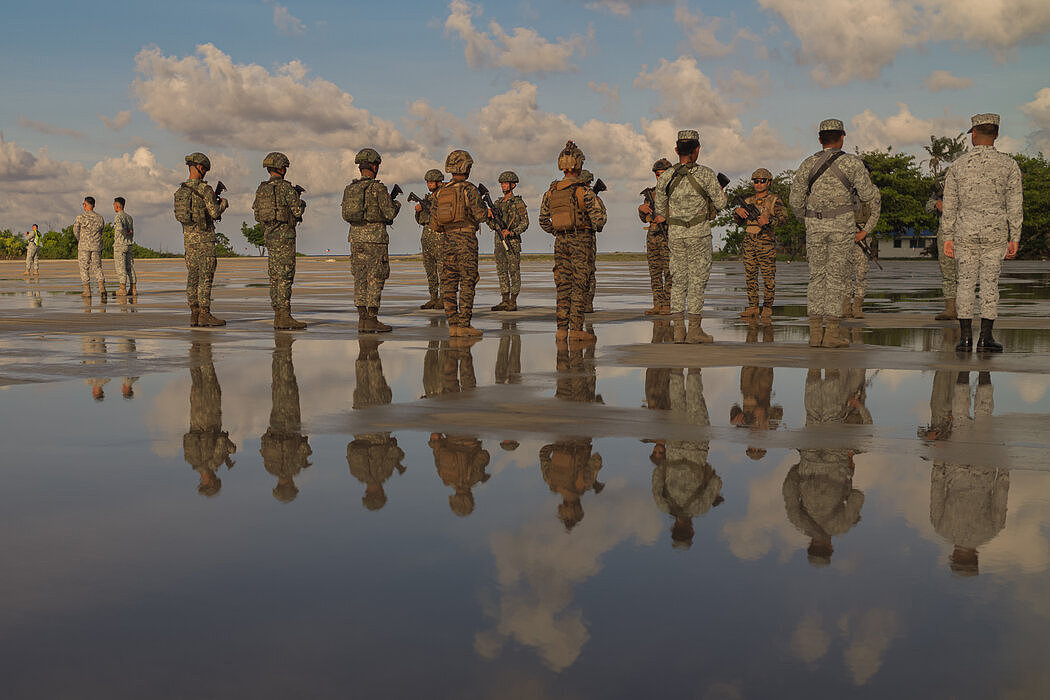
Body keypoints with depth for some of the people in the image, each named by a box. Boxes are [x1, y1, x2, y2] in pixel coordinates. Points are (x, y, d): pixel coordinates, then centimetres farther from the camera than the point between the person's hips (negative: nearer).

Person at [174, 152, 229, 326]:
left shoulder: (181, 190, 10)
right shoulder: (205, 189, -12)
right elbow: (215, 213, -15)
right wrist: (223, 203, 7)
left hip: (188, 237, 7)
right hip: (204, 237, -7)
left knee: (193, 276, 9)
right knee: (206, 276, -6)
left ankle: (194, 313, 9)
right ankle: (204, 314, -8)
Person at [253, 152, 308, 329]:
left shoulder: (261, 189, 11)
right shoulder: (286, 187, -11)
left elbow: (258, 216, 15)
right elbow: (298, 211, -13)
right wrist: (300, 201, 11)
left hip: (268, 235, 8)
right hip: (284, 234, -8)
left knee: (275, 276, 10)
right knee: (285, 276, -9)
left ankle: (278, 317, 11)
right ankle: (285, 317, -12)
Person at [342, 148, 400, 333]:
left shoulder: (350, 188, 9)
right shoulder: (378, 188, -10)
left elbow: (346, 215, 13)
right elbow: (389, 214, -10)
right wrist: (396, 204, 11)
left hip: (355, 236, 6)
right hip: (374, 237, -6)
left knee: (360, 279, 8)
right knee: (375, 279, -2)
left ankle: (362, 318, 8)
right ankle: (372, 320, -3)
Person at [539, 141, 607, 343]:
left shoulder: (551, 192, 5)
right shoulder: (584, 191, -11)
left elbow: (543, 221, 10)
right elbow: (598, 220, -13)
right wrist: (600, 219, 10)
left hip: (561, 242, 5)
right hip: (581, 241, -5)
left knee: (563, 285, 8)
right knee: (579, 286, -2)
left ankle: (562, 329, 7)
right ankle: (576, 329, -4)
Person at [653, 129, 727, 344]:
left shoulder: (665, 177, 1)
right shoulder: (705, 174, -10)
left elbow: (661, 211, 6)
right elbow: (720, 203, -3)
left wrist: (660, 218, 28)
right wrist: (719, 189, 18)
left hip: (675, 234, 4)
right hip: (699, 233, -3)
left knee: (678, 280, 10)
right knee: (697, 280, 2)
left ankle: (678, 329, 6)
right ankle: (694, 330, 1)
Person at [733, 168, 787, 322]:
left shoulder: (774, 200, 1)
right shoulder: (748, 200, 16)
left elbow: (783, 216, -13)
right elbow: (740, 222, 19)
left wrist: (768, 220, -32)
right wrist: (737, 211, -3)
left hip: (766, 241, -5)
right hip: (749, 241, 5)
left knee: (768, 276, -5)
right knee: (750, 275, 5)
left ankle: (767, 309, -1)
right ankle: (752, 308, 10)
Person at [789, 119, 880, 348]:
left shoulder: (808, 164, 6)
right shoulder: (852, 162, -1)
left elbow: (795, 200, 6)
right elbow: (870, 195, -3)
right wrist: (867, 227, 5)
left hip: (814, 226, 3)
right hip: (842, 225, -3)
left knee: (817, 275, 9)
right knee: (836, 275, 1)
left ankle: (815, 332, 6)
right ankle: (832, 333, -1)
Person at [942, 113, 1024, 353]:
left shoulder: (957, 165, 0)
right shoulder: (1009, 165, -1)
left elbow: (949, 205, 2)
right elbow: (1015, 205, -2)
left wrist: (948, 238, 7)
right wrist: (1014, 239, 3)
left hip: (966, 232, 1)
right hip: (996, 233, 0)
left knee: (966, 282, 5)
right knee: (990, 282, 3)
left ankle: (966, 337, 2)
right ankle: (985, 338, 1)